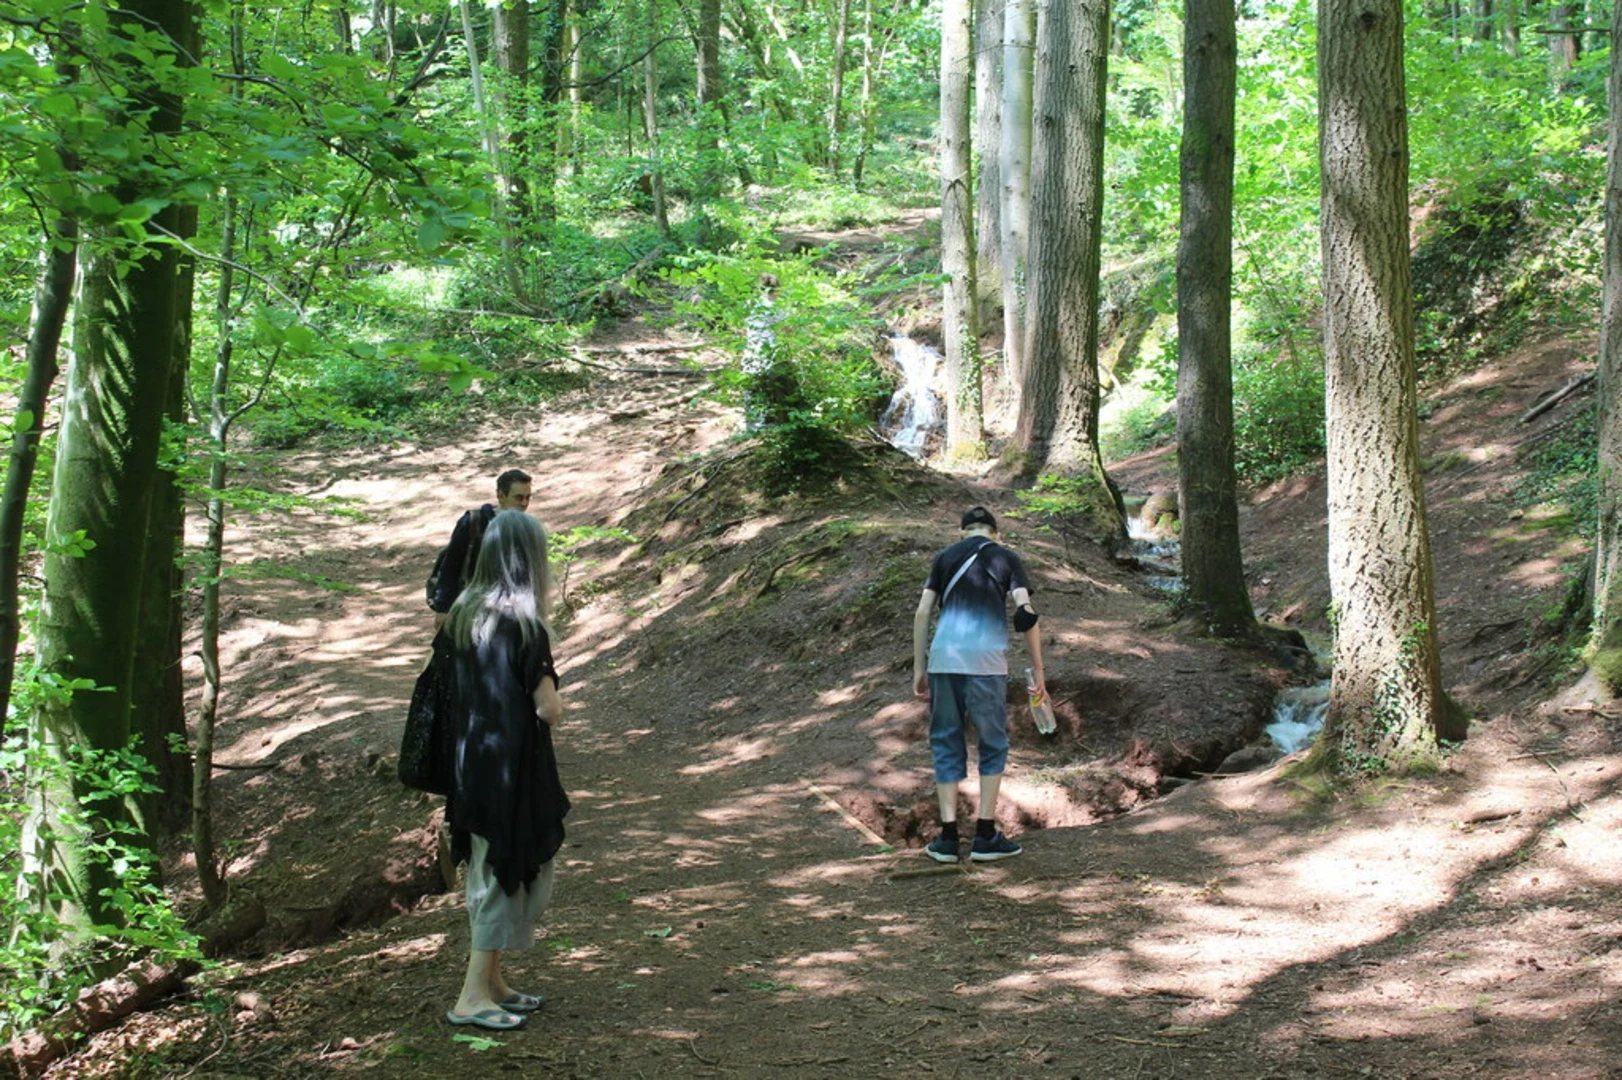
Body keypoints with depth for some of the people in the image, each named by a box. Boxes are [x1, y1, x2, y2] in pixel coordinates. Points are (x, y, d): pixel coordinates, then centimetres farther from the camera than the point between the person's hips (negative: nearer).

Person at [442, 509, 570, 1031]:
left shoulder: (466, 613, 4)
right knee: (511, 874, 3)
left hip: (472, 760, 8)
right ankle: (473, 996, 5)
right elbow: (549, 709, -19)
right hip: (513, 766, -8)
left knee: (489, 871, 18)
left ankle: (492, 981, 27)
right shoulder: (523, 623, -20)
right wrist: (549, 691, 1)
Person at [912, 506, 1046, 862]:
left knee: (946, 745, 9)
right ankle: (986, 836, 7)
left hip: (943, 660, 2)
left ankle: (948, 837, 7)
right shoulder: (1006, 559, 8)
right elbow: (1025, 613, -2)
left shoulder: (945, 558, 14)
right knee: (992, 745, 10)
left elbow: (922, 614, 8)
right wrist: (1037, 668, 3)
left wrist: (918, 668, 12)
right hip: (986, 662, -2)